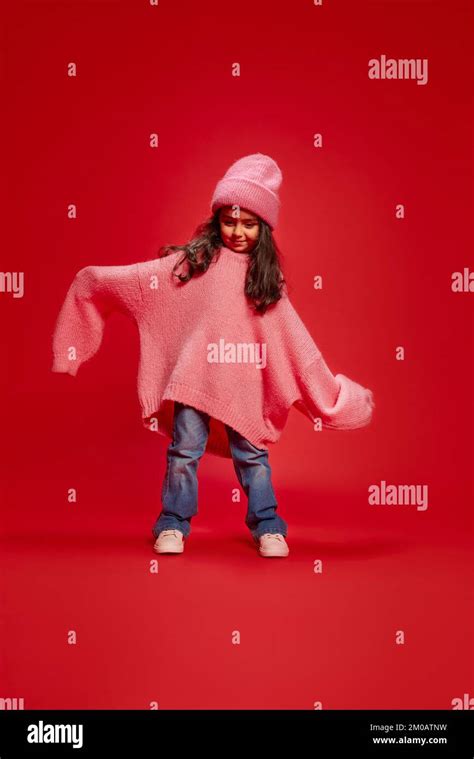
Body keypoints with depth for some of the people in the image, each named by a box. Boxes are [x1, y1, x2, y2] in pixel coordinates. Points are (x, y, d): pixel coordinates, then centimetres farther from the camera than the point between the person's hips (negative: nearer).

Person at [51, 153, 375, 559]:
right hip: (194, 376, -1)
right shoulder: (193, 260, 1)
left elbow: (292, 336, 7)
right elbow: (137, 278, 3)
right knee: (184, 452, 7)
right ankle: (173, 524, 24)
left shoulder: (266, 275, 6)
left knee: (252, 455, 9)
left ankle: (268, 526, 24)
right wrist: (93, 280, -1)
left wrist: (326, 386, 6)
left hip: (245, 384, 1)